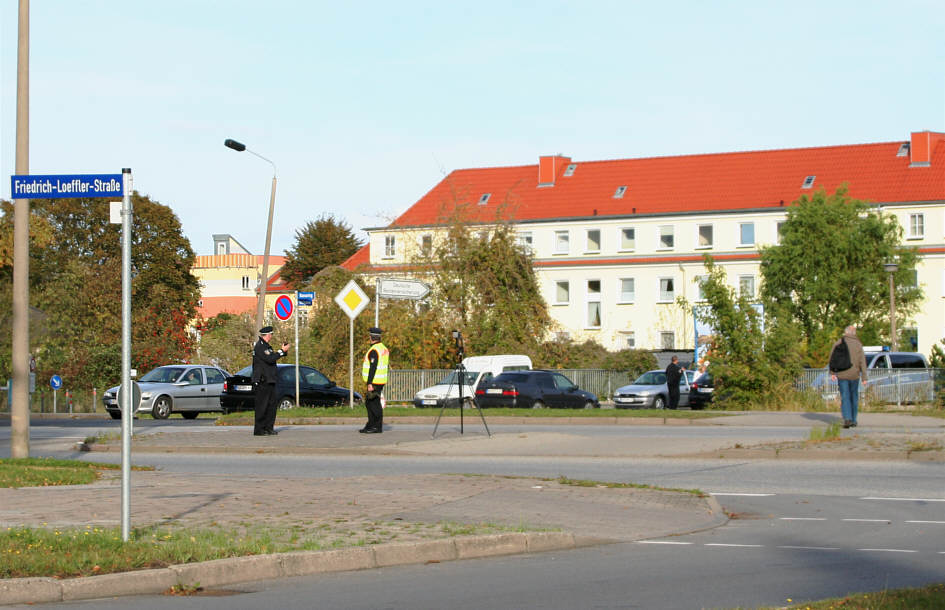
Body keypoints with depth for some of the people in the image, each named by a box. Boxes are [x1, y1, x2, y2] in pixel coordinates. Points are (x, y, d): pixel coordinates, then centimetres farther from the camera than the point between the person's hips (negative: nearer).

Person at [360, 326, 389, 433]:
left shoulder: (374, 350, -16)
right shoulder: (384, 348, 15)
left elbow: (373, 368, -22)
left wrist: (370, 383, -22)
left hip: (374, 382, -10)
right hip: (381, 381, 10)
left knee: (375, 404, -6)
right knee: (369, 403, 15)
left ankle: (378, 427, -4)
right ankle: (370, 426, 20)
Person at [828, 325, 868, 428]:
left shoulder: (839, 343, -2)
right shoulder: (858, 345, -2)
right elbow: (862, 362, -6)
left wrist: (832, 373, 10)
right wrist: (864, 378, -5)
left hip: (842, 375, -1)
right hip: (854, 375, 1)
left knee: (845, 398, -1)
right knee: (854, 398, 15)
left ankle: (847, 419, -19)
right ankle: (853, 421, 20)